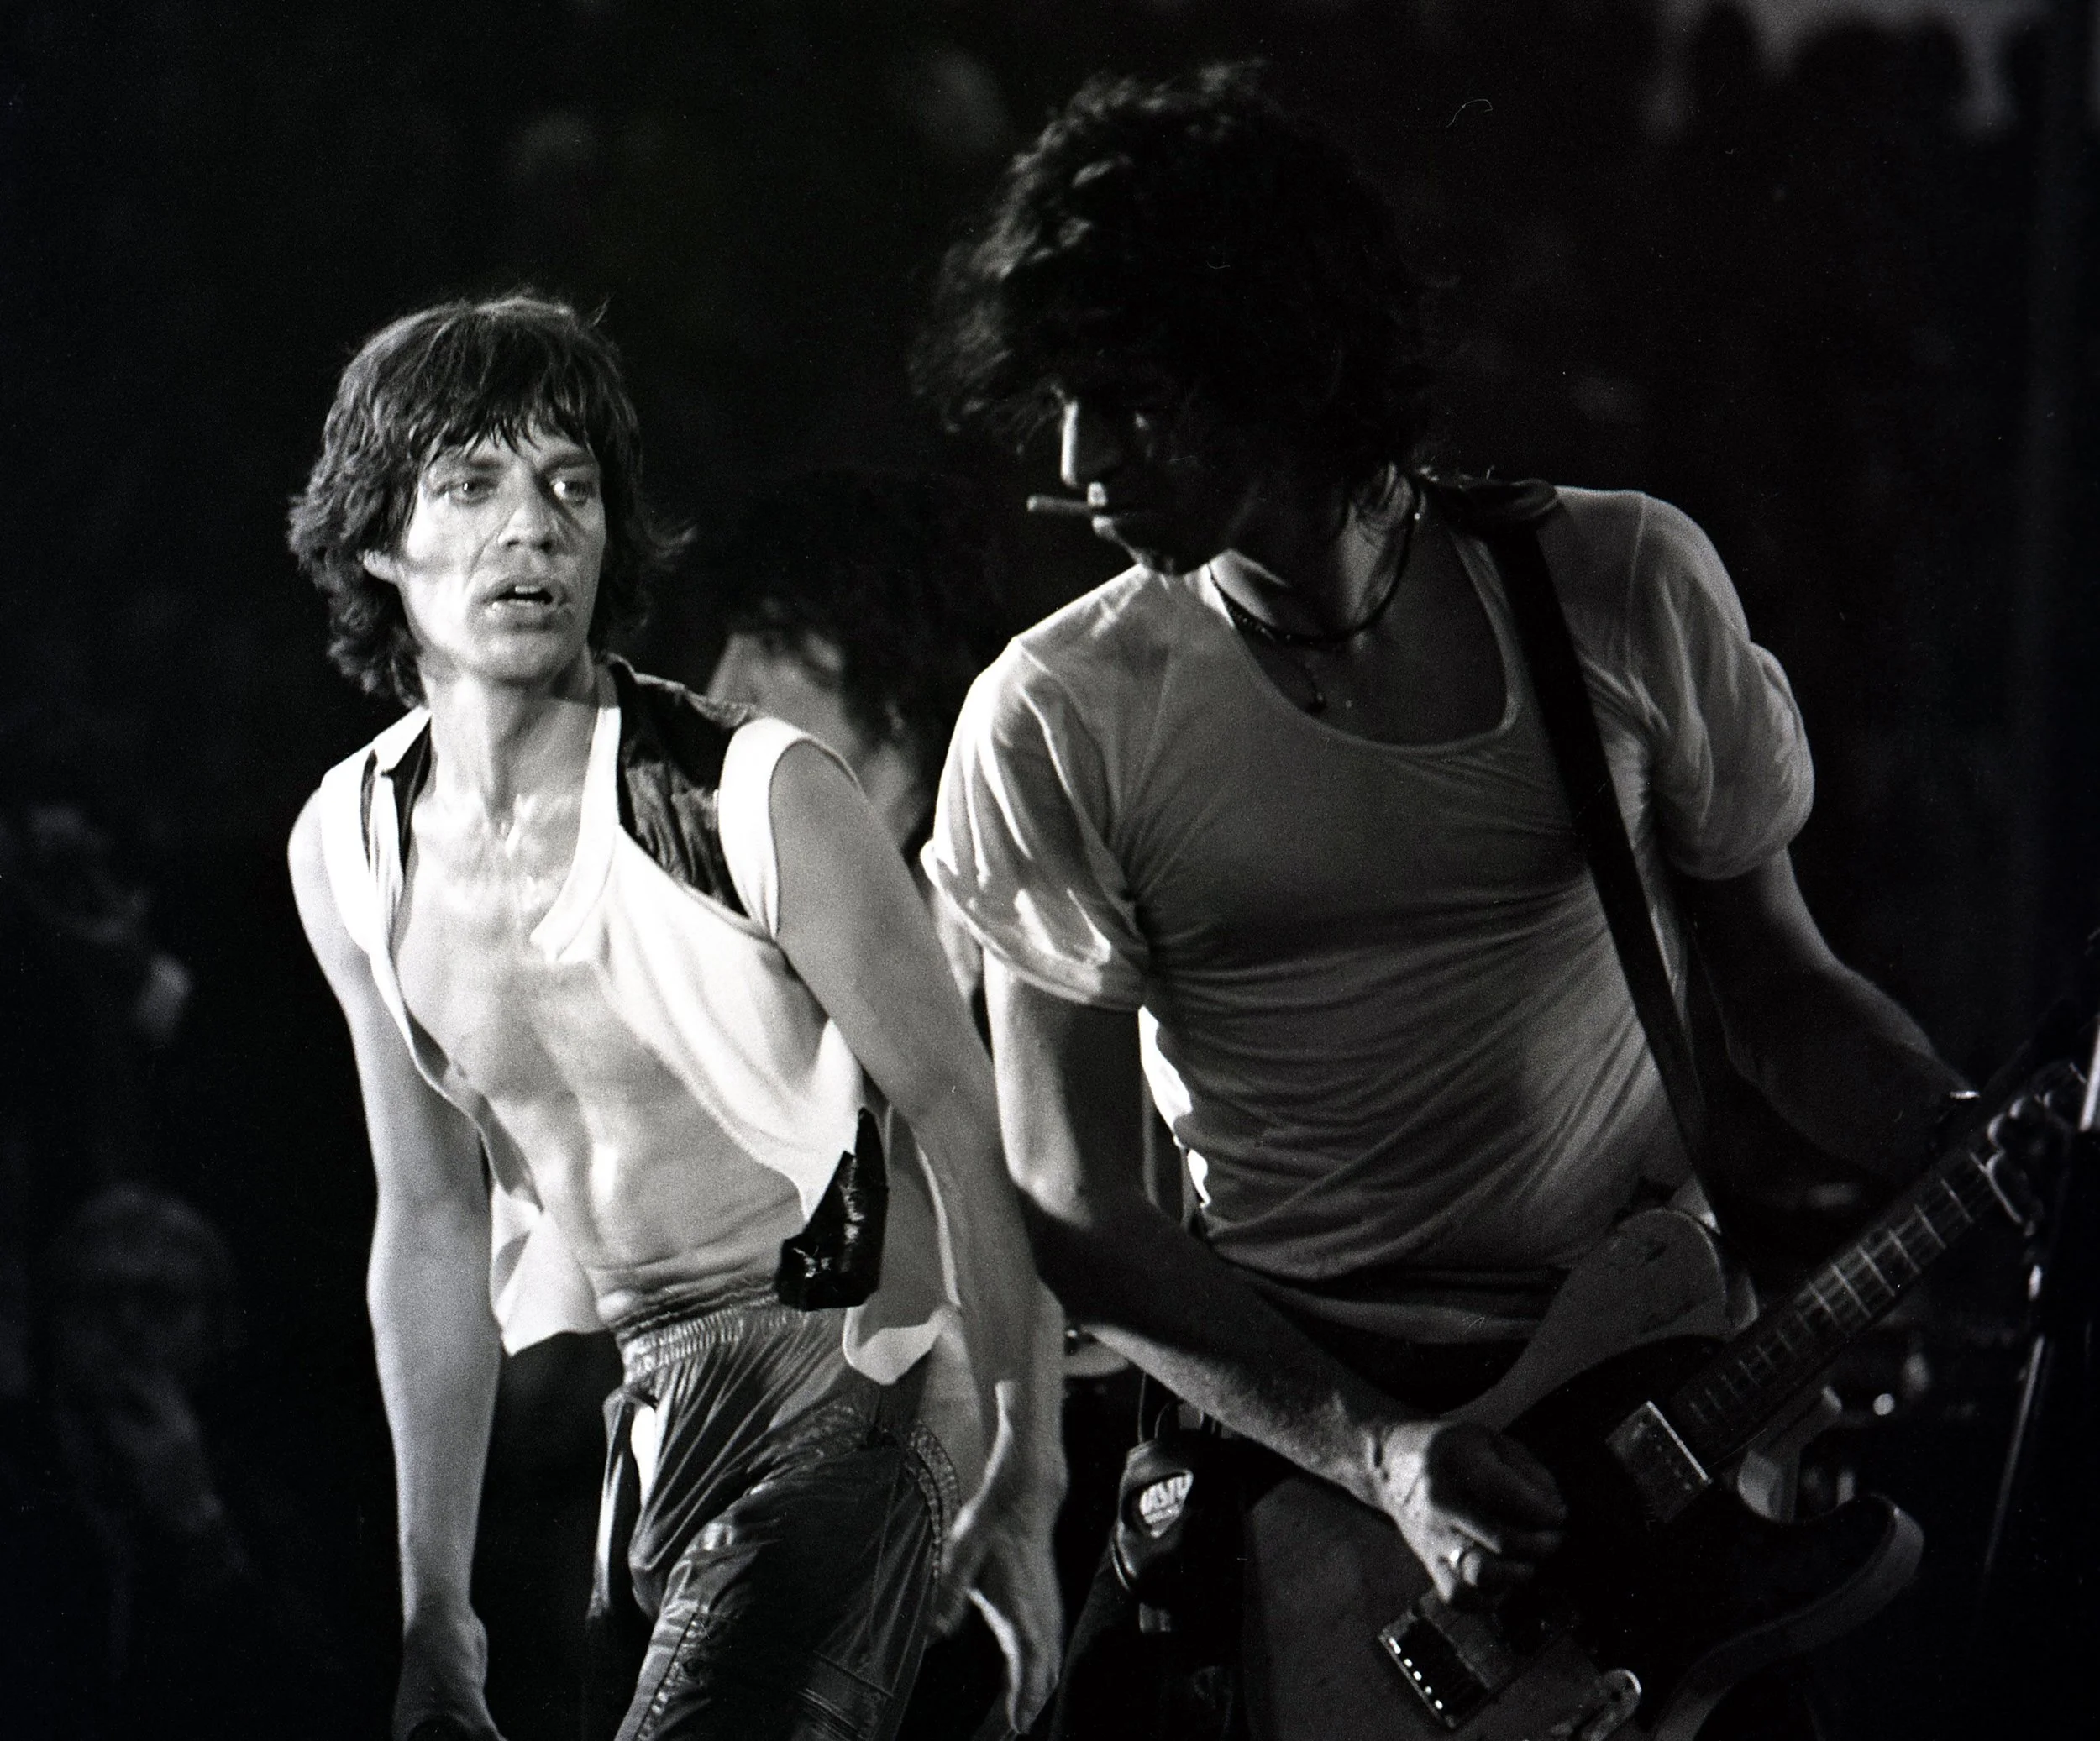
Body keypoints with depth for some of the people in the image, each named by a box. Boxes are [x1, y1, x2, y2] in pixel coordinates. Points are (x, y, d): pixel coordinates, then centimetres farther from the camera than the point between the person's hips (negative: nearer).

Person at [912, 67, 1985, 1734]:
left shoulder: (1628, 590, 3)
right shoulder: (1059, 723, -2)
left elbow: (1777, 984, 13)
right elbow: (1060, 1193, -1)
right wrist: (1373, 1452, -14)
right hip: (1288, 1412, -2)